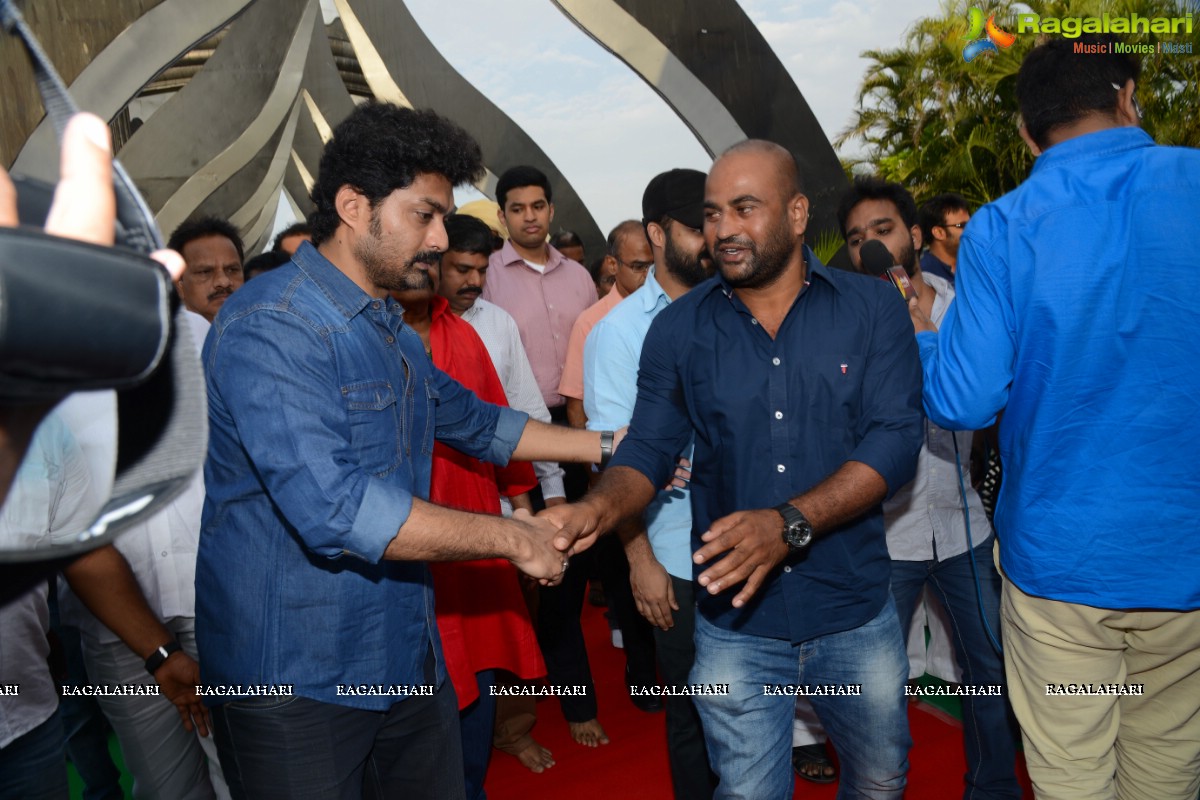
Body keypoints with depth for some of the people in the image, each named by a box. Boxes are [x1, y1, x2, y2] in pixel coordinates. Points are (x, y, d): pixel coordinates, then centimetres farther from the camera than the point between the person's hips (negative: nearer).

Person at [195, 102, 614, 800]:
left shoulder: (393, 329, 11)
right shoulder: (271, 328, -21)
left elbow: (469, 419, 23)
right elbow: (334, 509, -31)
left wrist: (609, 445, 19)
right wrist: (512, 537, -22)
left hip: (407, 657, 8)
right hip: (298, 680, -8)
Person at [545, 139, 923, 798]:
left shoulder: (872, 309, -6)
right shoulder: (678, 329, -2)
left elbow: (894, 440, -15)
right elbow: (648, 447, -1)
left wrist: (789, 523, -28)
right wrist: (598, 508, -23)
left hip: (855, 613, 1)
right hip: (735, 625, 0)